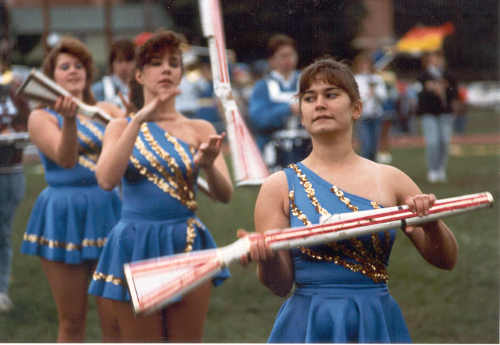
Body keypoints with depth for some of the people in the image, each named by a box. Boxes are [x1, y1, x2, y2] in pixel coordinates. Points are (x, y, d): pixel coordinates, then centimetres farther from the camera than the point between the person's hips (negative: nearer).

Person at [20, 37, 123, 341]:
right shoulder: (42, 118, -2)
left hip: (105, 212, 3)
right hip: (64, 215, -3)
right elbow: (65, 158, -18)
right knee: (72, 321, 3)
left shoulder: (107, 111, 10)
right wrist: (69, 119, -34)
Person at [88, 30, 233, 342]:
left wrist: (208, 165, -27)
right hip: (135, 246, -1)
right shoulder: (121, 127, 5)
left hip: (186, 245, 1)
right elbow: (107, 180, -13)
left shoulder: (199, 129, 5)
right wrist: (139, 120, -16)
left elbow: (225, 194, -5)